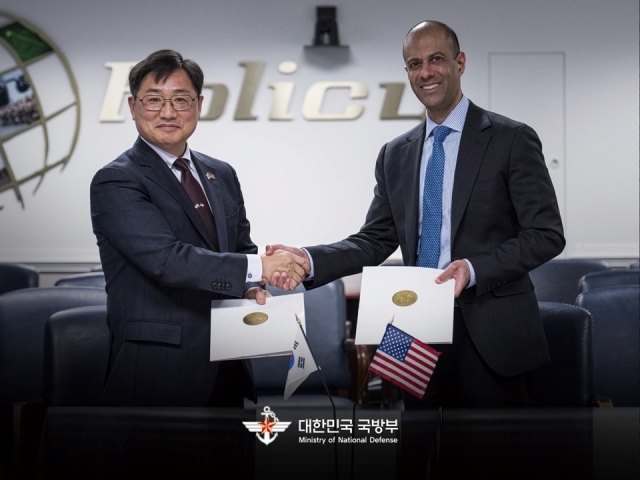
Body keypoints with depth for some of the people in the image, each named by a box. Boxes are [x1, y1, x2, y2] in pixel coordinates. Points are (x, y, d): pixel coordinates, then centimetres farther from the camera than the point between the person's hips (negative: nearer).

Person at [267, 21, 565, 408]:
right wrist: (308, 260, -6)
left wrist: (474, 268, -20)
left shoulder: (512, 140, -3)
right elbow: (376, 241, 10)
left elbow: (546, 235, -6)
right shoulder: (396, 155, 12)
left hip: (491, 338, -4)